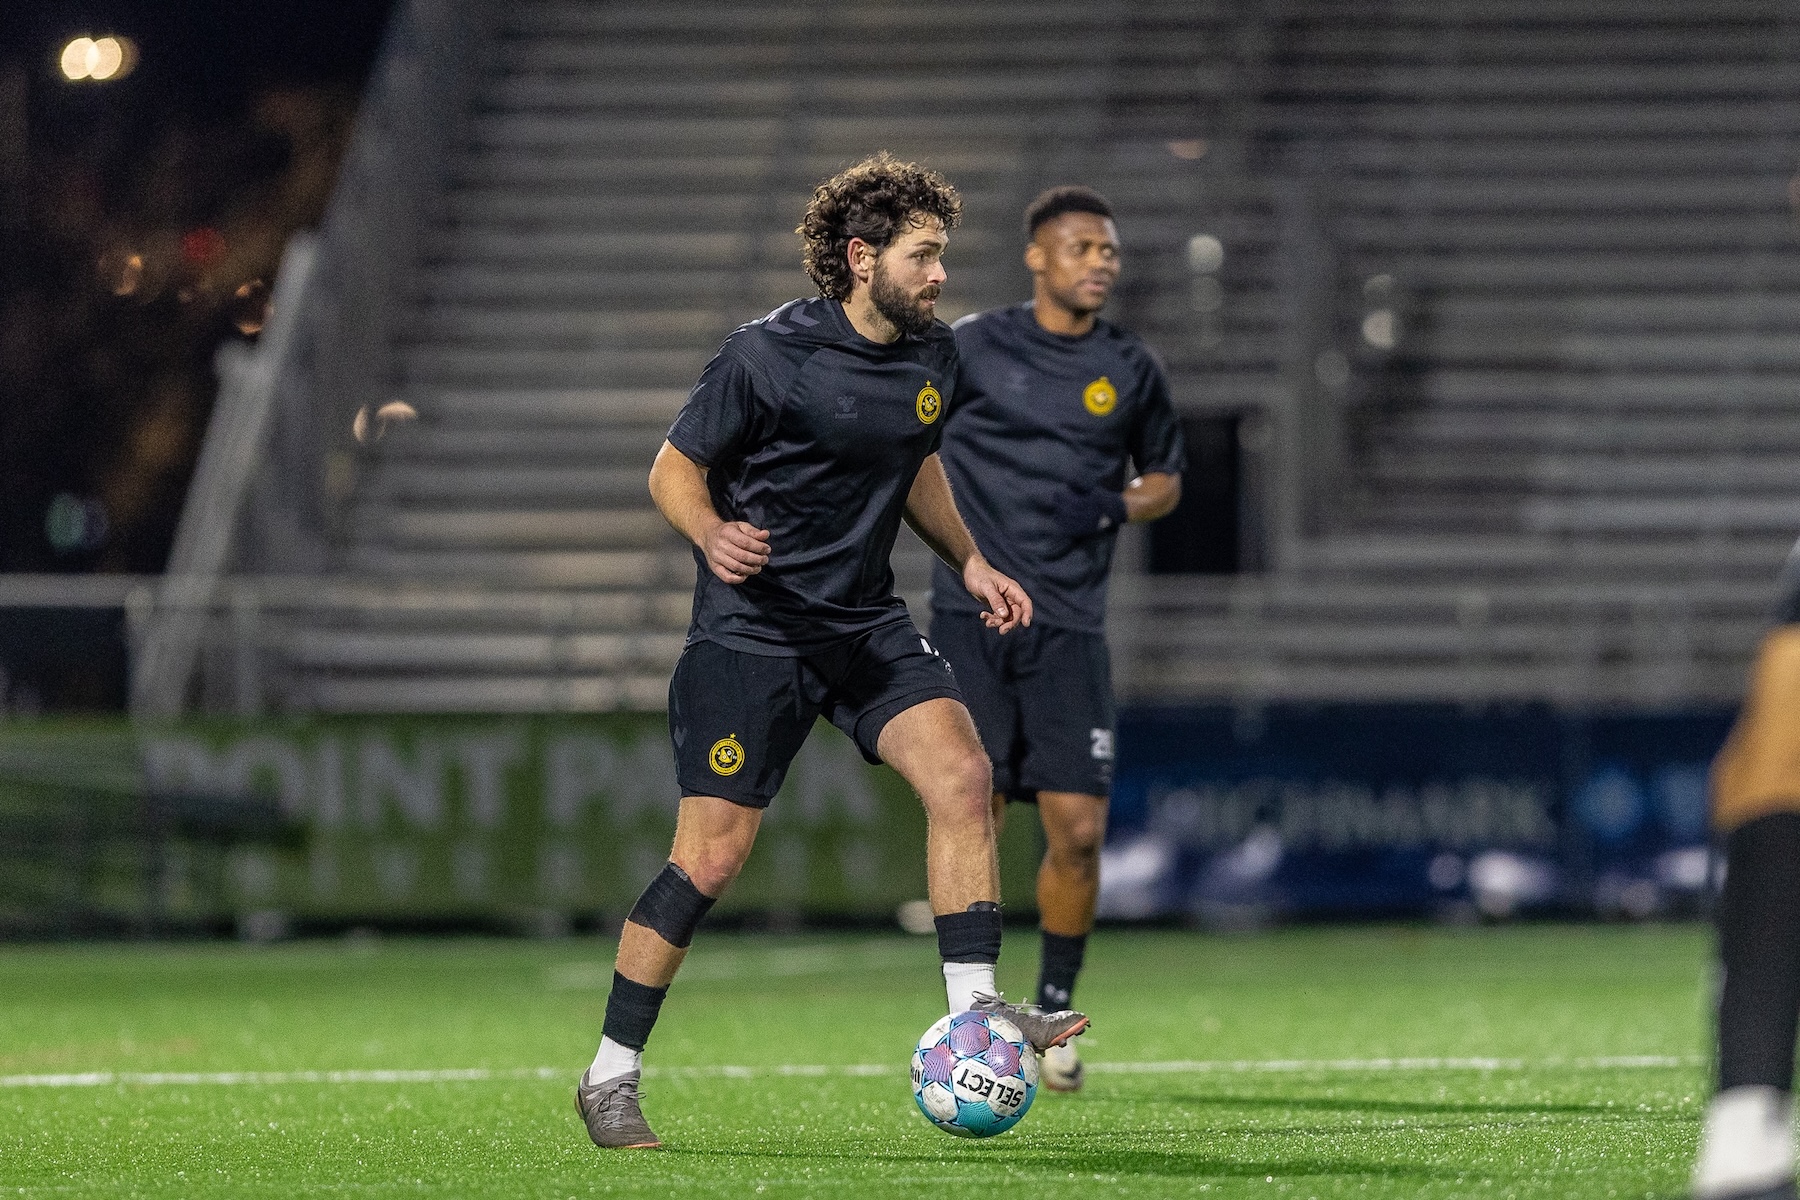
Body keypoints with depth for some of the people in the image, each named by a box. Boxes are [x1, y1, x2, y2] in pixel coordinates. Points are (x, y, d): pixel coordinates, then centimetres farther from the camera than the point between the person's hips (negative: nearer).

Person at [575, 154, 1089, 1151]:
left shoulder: (932, 355, 5)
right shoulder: (766, 357, -15)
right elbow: (674, 470, -8)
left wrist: (969, 564, 12)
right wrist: (713, 535, -28)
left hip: (866, 621, 6)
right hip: (752, 629, -6)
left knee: (961, 772, -17)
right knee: (711, 856, -8)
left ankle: (974, 1010, -11)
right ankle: (610, 1078, 4)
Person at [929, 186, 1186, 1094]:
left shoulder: (1130, 369, 8)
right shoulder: (974, 346, 1)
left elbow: (1164, 478, 21)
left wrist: (1114, 509, 1)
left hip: (1069, 626, 2)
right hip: (971, 612, -2)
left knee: (1077, 828, -6)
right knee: (971, 820, -7)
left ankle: (1056, 1009, 15)